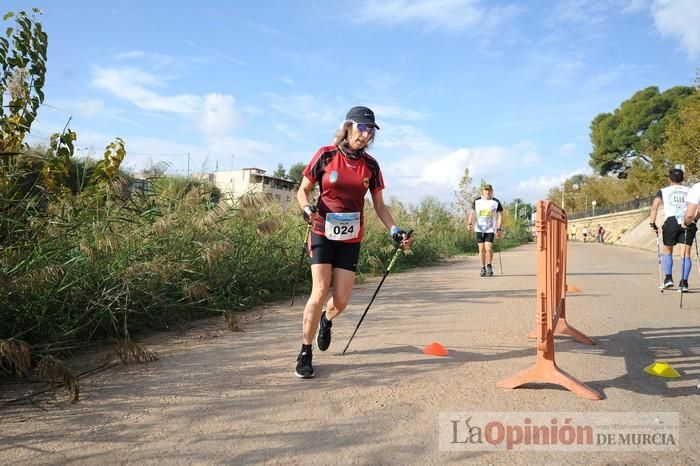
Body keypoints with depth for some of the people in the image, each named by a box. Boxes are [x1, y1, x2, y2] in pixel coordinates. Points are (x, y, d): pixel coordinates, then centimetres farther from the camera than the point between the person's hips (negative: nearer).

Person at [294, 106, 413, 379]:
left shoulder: (370, 165, 3)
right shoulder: (326, 155, -5)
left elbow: (379, 205, 9)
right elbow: (303, 191, 1)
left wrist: (395, 232, -4)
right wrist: (307, 209, -20)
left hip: (351, 238, 3)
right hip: (323, 232, -2)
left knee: (341, 300, -1)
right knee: (320, 291, -14)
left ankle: (326, 320, 36)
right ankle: (305, 353, 1)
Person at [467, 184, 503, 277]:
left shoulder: (496, 202, 0)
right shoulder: (476, 201, 5)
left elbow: (500, 216, 1)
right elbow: (472, 213, 3)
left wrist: (498, 229, -7)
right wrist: (470, 223, -15)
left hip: (491, 229, -2)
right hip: (479, 229, 2)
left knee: (488, 248, -13)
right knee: (481, 249, 2)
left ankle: (489, 266, 10)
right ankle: (483, 268, 16)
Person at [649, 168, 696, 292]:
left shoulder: (663, 191, 12)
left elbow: (654, 207, -1)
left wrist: (652, 224, 1)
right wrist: (694, 220, 14)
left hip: (672, 222, -1)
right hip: (688, 223, 1)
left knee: (667, 250, 16)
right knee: (686, 253, 3)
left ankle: (668, 278, 4)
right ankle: (684, 282, -3)